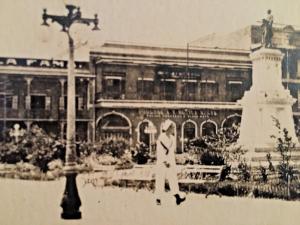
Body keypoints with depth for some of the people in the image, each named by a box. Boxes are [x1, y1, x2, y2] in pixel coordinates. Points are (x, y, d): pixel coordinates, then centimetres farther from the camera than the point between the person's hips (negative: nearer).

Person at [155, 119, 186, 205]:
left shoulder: (172, 138, 12)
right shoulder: (161, 138, -11)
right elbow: (159, 151, -15)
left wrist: (171, 161, 18)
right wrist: (165, 161, -20)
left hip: (171, 162, 6)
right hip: (162, 163, -6)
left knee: (173, 178, -4)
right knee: (160, 180, 0)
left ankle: (177, 196, -12)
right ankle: (158, 198, 9)